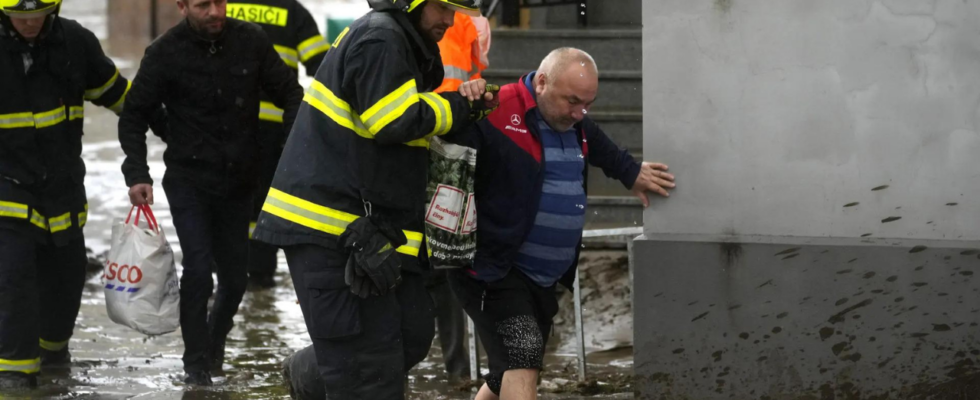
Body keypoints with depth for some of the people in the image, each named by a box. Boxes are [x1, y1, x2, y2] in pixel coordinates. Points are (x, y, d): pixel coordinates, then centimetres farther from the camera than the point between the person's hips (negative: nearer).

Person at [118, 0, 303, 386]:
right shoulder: (166, 53, -12)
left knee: (235, 275, 11)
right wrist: (137, 174, -14)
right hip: (188, 180, -3)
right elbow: (134, 115, -4)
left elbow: (289, 92, 0)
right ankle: (197, 361, 1)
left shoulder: (251, 41, -7)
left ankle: (215, 340, 38)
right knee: (199, 267, -15)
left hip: (238, 182, 3)